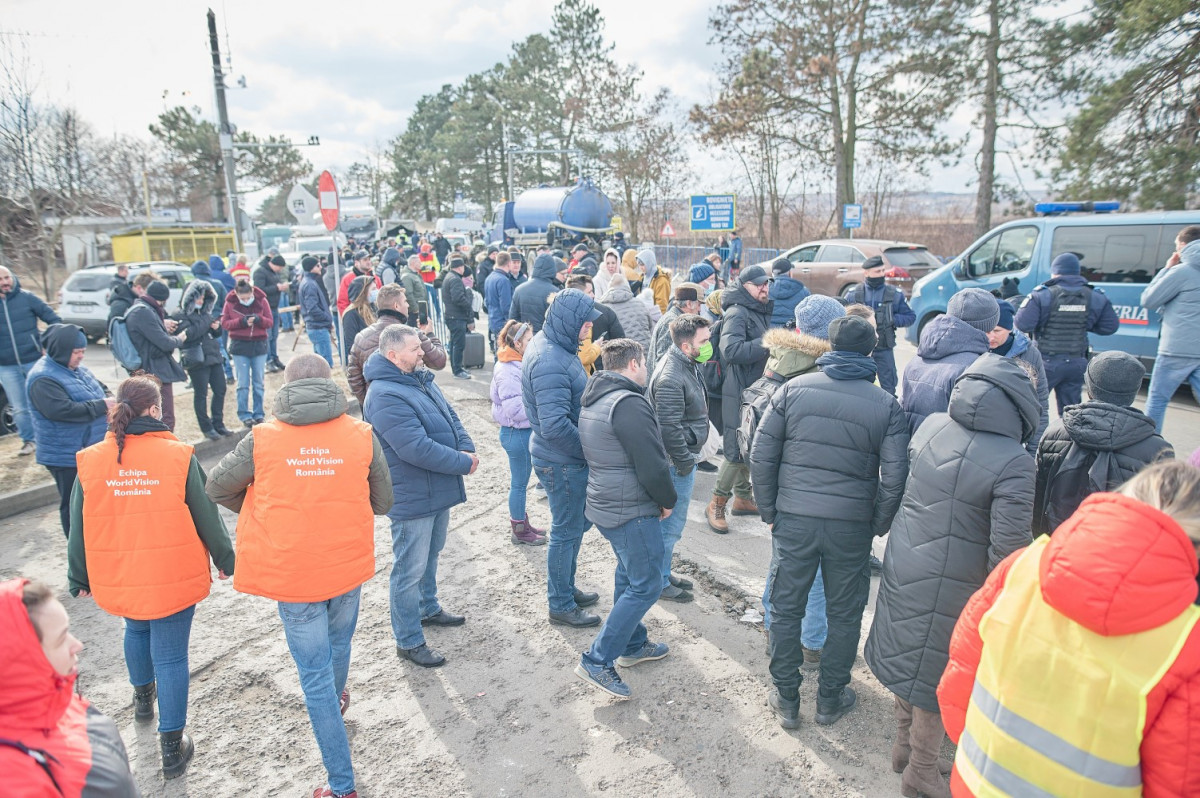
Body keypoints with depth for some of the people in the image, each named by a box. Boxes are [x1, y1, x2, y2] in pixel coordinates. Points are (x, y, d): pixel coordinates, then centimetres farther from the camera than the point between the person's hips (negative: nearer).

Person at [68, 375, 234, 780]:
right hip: (173, 578, -3)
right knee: (171, 656, 6)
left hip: (117, 579, 4)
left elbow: (79, 528, 2)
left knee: (136, 629, 32)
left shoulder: (91, 461, -7)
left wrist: (79, 578, 17)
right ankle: (172, 747, 15)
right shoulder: (178, 456, -16)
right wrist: (224, 559, 7)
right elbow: (206, 516, -8)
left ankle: (143, 696, 53)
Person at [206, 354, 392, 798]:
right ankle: (336, 699, 59)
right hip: (348, 566, 2)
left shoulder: (262, 440, -11)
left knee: (315, 678, 9)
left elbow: (217, 488, 3)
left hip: (292, 574, -2)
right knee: (339, 643, 30)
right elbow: (382, 502, 1)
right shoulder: (362, 436, -8)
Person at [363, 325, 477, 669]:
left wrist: (467, 448, -9)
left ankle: (429, 609, 46)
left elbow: (450, 417, 10)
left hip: (438, 489, 10)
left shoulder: (421, 379, 6)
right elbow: (416, 449, -30)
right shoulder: (385, 396, -24)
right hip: (412, 498, -10)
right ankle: (408, 641, 18)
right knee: (410, 570, 3)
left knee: (431, 555, 26)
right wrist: (463, 463, -20)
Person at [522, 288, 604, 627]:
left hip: (566, 458, 10)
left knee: (575, 524, 23)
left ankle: (566, 589, 40)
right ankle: (561, 606, 24)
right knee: (567, 531, 6)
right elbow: (555, 425, -32)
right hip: (562, 462, -10)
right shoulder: (550, 362, -27)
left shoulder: (552, 345, 6)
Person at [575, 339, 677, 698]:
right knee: (646, 585, 0)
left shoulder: (593, 402, 10)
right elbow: (653, 466, -24)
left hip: (603, 504, 10)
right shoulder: (629, 404, -22)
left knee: (629, 574, 23)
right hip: (632, 512, -10)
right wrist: (668, 500, -6)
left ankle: (632, 645, 36)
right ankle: (597, 660, 3)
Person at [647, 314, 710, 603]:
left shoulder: (688, 365, 8)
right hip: (676, 462, -10)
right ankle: (659, 582, 19)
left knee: (672, 522, 22)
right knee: (671, 523, 4)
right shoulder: (670, 378, -26)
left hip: (685, 456, 10)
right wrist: (685, 462, -18)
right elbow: (669, 427, -27)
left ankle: (664, 571, 37)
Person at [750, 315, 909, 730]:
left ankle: (786, 700, 26)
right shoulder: (886, 404, -3)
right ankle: (830, 699, 32)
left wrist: (769, 510, 5)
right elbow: (894, 476, -6)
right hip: (851, 525, 0)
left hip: (793, 520, 0)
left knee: (785, 609, 14)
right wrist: (878, 525, 7)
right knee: (844, 614, 18)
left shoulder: (793, 389, -3)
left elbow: (761, 456, -4)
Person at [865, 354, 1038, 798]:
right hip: (953, 586, -5)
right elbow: (1009, 546, -22)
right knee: (938, 673, 14)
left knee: (907, 653, 23)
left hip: (903, 564, 6)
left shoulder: (930, 427, -7)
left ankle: (904, 744, 45)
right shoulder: (1013, 462, -23)